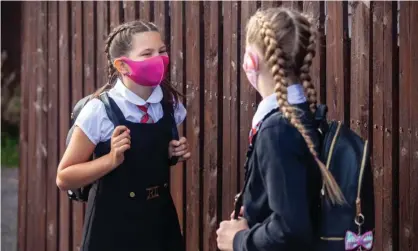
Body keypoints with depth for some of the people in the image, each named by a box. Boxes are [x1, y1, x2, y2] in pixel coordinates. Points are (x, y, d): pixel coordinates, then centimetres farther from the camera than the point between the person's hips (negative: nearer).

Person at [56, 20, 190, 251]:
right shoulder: (100, 110, -16)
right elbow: (64, 178, -11)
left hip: (160, 220, 4)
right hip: (113, 226, -4)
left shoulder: (170, 103, -2)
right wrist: (113, 159, -23)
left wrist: (175, 152, -2)